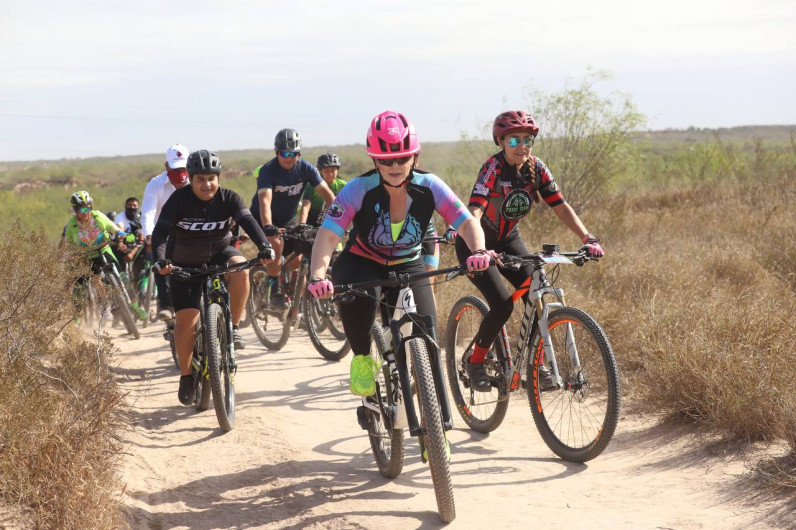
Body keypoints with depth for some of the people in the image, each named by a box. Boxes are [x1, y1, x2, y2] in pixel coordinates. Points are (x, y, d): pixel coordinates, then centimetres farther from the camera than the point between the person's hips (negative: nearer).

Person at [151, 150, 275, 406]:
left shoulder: (229, 199, -15)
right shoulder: (179, 200, -19)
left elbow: (248, 221, -29)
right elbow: (160, 232, -28)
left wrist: (264, 245, -48)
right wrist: (160, 260, -47)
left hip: (219, 252, 1)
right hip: (186, 263, -1)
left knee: (240, 268, -33)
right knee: (186, 318, -12)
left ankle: (233, 327, -14)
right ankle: (186, 376, 7)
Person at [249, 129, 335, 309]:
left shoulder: (305, 168, -15)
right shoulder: (268, 170, -26)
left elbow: (326, 193, -20)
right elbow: (265, 201, -40)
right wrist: (268, 227, -56)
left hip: (289, 219, 4)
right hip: (264, 219, -4)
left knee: (296, 262, -3)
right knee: (276, 244, -31)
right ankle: (275, 291, -16)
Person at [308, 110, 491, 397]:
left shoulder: (429, 187, -19)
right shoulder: (359, 190, -25)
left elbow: (467, 222, -23)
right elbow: (327, 234, -33)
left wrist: (479, 251, -45)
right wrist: (318, 276, -51)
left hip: (407, 266, 2)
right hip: (361, 263, -2)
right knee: (358, 298, -37)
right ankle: (362, 358, -8)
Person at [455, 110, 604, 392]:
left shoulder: (536, 168, -11)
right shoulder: (493, 168, -27)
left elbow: (561, 207, -13)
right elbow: (474, 211, -40)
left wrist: (588, 238, -27)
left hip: (508, 239, 5)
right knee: (502, 304, -20)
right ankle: (475, 363, 1)